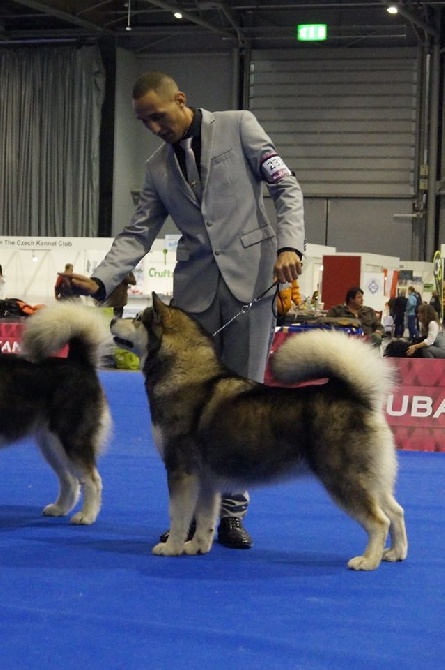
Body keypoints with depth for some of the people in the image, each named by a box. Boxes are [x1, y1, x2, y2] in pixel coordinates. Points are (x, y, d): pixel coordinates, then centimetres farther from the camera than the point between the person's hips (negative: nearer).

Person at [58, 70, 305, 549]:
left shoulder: (238, 127, 4)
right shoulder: (158, 168, 15)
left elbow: (287, 189, 1)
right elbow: (137, 235, 11)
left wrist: (290, 245, -14)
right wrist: (99, 281, -5)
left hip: (251, 277, -3)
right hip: (195, 288, 3)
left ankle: (232, 513, 4)